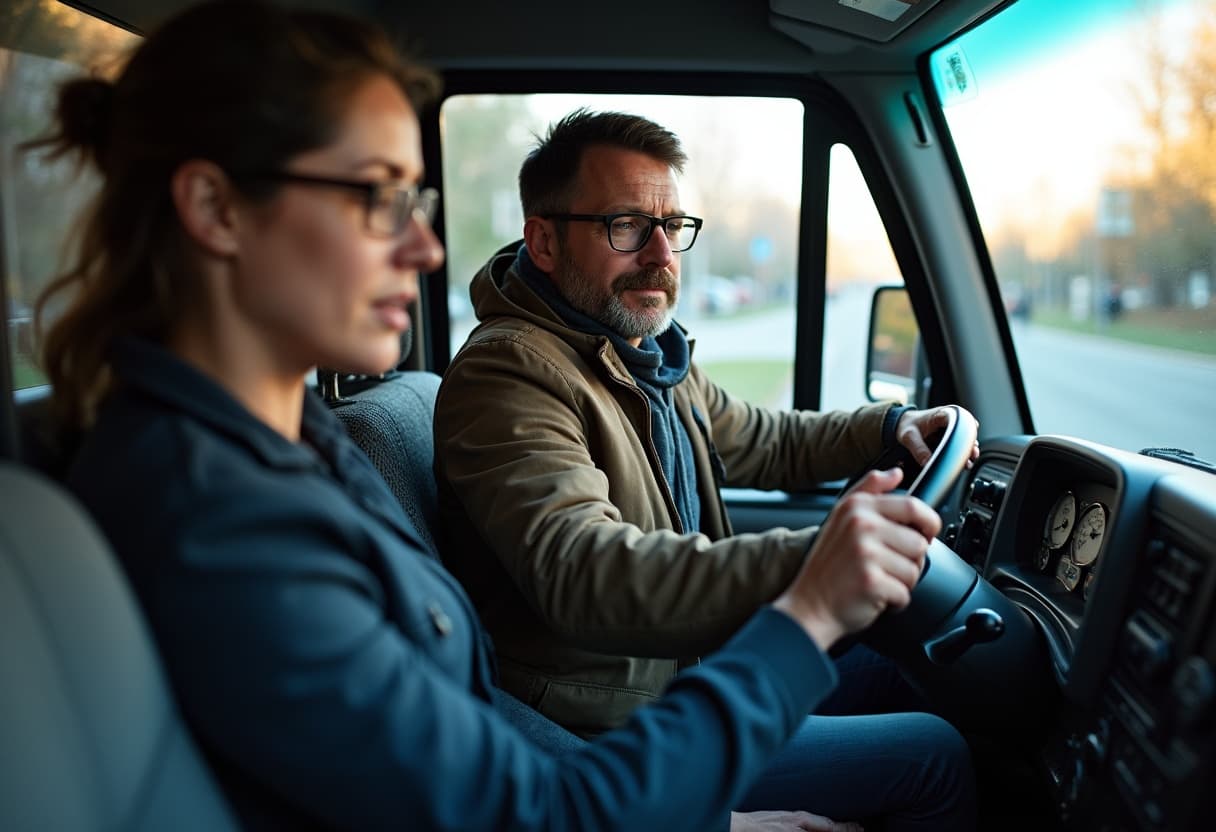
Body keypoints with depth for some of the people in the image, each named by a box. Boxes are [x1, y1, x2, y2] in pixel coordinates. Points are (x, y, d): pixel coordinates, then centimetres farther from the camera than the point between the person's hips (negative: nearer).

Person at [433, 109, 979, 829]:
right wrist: (812, 562, -52)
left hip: (692, 668, 10)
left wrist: (889, 425, 6)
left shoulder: (652, 357, 8)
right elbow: (582, 574, -40)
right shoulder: (509, 374, -24)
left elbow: (763, 442, 24)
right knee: (938, 757, -5)